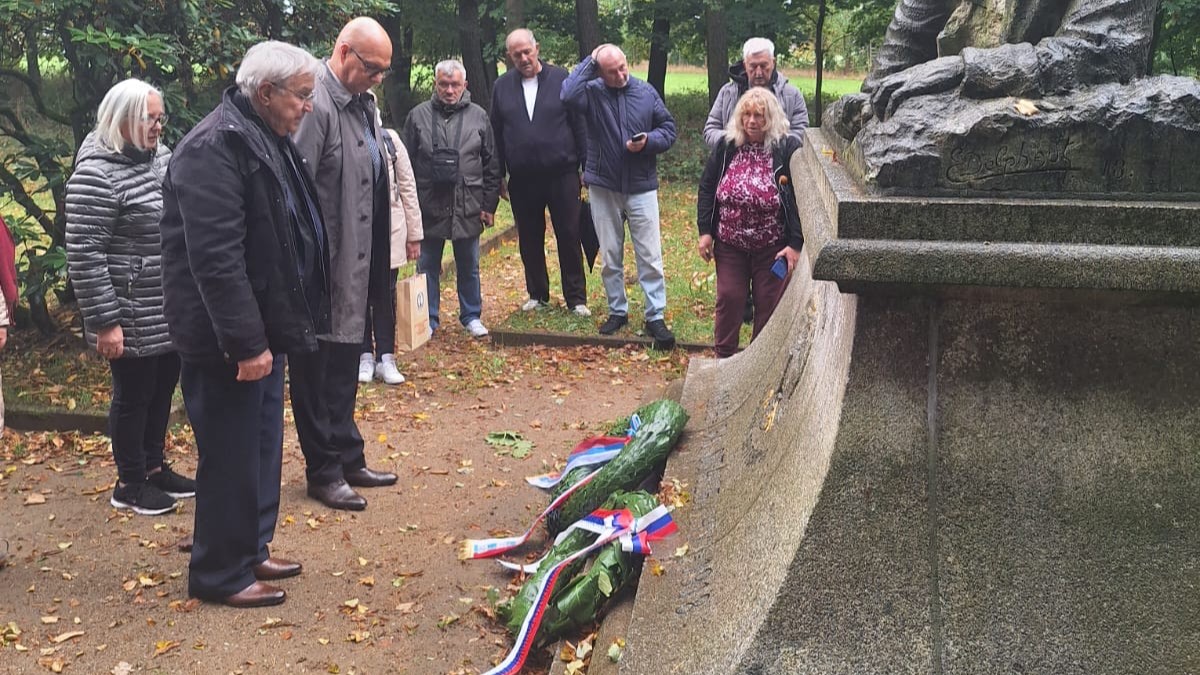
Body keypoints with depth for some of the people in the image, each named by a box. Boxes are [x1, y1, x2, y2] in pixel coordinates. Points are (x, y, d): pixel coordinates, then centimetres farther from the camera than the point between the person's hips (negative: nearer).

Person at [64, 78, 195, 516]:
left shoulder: (161, 156, 8)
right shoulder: (96, 175, -18)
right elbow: (83, 255, -19)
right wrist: (104, 322, -20)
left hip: (173, 311, 8)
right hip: (133, 318, -8)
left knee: (163, 390, 18)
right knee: (134, 396, 6)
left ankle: (154, 467, 34)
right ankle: (130, 483, 22)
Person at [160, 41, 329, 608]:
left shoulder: (270, 141, 12)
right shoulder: (215, 148, -20)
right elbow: (215, 256, -26)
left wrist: (270, 332, 19)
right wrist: (246, 342, -26)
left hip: (264, 327, 10)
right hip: (227, 339, -10)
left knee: (262, 446, 18)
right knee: (232, 455, 1)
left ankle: (252, 549, 33)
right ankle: (221, 573, 16)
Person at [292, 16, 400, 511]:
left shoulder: (363, 103, 9)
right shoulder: (316, 106, -18)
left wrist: (378, 262, 16)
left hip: (357, 266, 9)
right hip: (323, 267, -9)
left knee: (345, 366, 19)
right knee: (316, 372, 6)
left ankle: (348, 459, 32)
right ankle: (323, 473, 18)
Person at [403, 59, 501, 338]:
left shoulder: (478, 116, 4)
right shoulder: (418, 116, 1)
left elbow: (492, 165, 6)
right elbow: (407, 165, 3)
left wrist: (489, 205, 2)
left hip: (468, 207, 0)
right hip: (428, 207, 0)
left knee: (469, 267, 12)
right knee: (427, 267, 9)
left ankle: (471, 316, 27)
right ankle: (428, 320, 20)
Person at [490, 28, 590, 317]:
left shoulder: (560, 79, -1)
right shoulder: (502, 86, 5)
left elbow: (579, 124, 0)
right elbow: (496, 133, 9)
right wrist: (498, 175, 7)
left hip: (562, 174, -2)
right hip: (522, 179, 2)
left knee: (569, 237, 2)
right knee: (530, 240, 11)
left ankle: (576, 298, 11)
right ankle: (537, 295, 24)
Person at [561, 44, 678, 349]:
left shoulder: (646, 93, -1)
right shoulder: (592, 92, -4)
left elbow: (669, 128, 4)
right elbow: (569, 95, -26)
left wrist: (649, 141, -15)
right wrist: (588, 63, -17)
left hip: (641, 187, 0)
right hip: (603, 187, 1)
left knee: (650, 256, -1)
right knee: (610, 256, 12)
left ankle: (656, 317, 5)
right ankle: (617, 311, 26)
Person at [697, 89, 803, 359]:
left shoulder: (788, 149, -10)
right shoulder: (726, 146, 1)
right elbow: (707, 189, 6)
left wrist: (795, 243, -14)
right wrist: (705, 231, -1)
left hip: (772, 247, -2)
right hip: (729, 244, 2)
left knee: (768, 304, 7)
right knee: (728, 299, 5)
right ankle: (723, 357, 20)